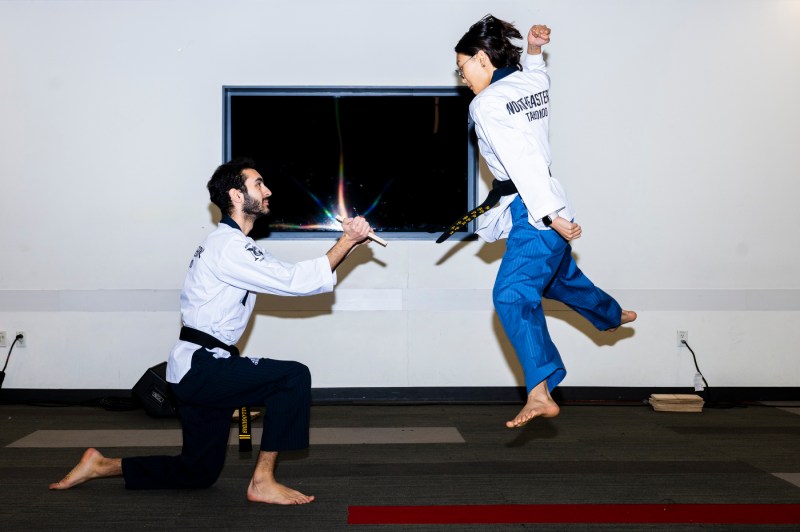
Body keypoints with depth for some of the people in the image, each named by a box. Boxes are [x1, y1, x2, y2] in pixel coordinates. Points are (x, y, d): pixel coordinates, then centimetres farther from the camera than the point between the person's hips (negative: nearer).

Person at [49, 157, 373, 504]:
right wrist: (346, 242, -16)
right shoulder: (229, 247, -16)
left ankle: (102, 466, 26)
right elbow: (295, 281, -21)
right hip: (201, 367, -10)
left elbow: (288, 275, 14)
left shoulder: (233, 244, 17)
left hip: (196, 372, 10)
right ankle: (262, 482, -11)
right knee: (293, 377, -20)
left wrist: (347, 242, 3)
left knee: (198, 473, 17)